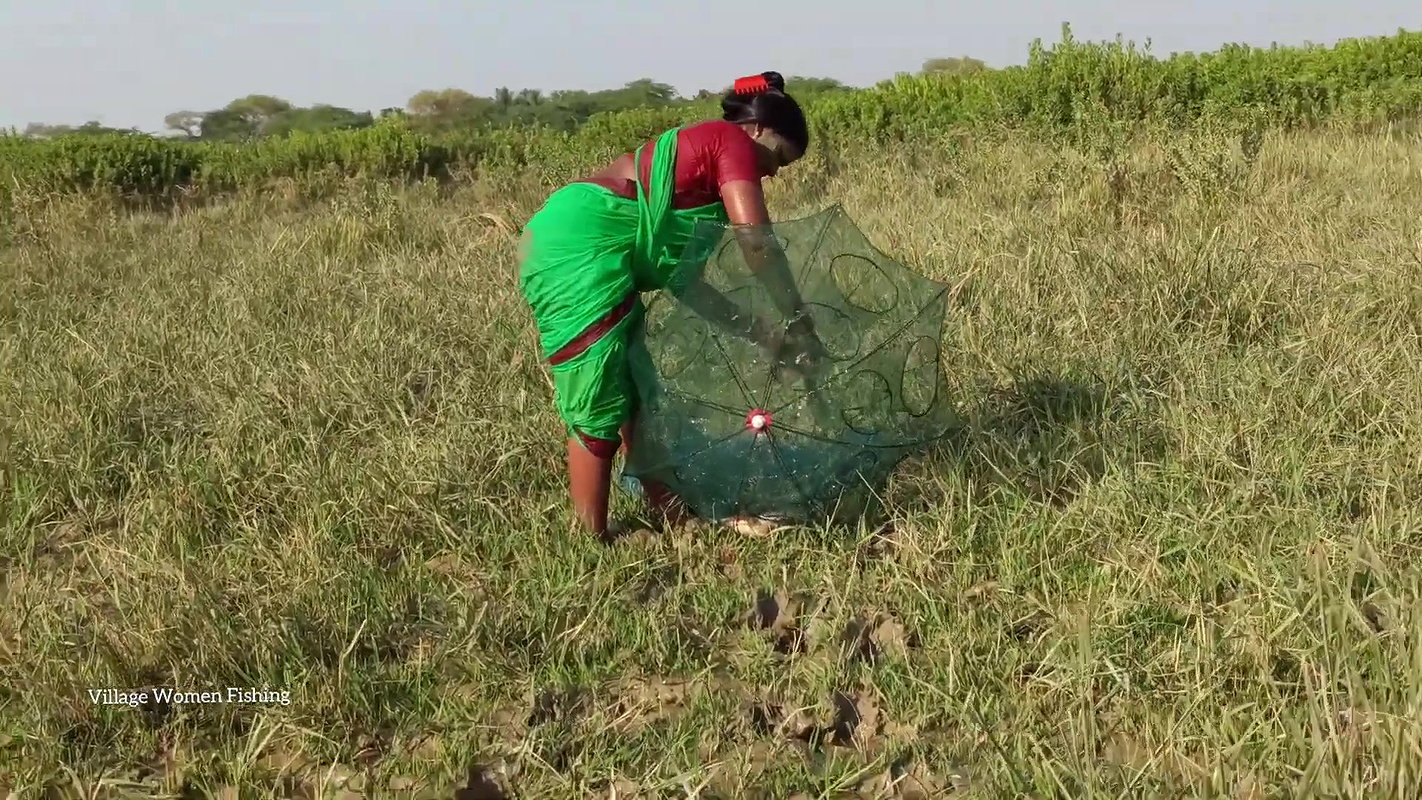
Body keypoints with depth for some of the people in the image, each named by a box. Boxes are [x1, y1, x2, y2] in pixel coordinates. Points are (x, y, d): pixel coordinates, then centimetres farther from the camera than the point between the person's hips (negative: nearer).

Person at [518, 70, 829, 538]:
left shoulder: (695, 150, 27)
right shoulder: (732, 141, 3)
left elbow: (680, 278, 21)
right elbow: (756, 242, -8)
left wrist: (760, 334, 18)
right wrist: (801, 326, 2)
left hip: (558, 246, 10)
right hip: (581, 248, -10)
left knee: (635, 393, 14)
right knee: (598, 410, -3)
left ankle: (669, 517, 22)